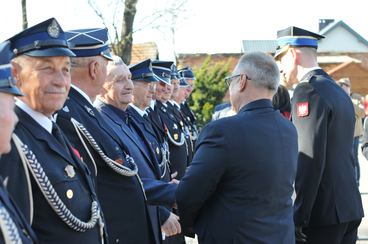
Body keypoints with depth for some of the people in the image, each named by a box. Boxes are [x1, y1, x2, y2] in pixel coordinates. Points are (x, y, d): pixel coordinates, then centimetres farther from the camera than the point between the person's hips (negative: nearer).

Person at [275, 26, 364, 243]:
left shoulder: (308, 91, -13)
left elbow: (310, 159, -20)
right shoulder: (340, 92, 15)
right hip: (350, 208, 9)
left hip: (322, 212, -9)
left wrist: (299, 217, -18)